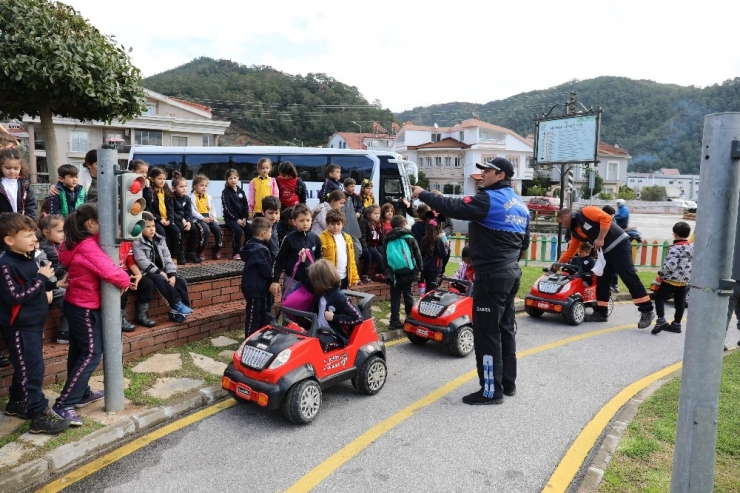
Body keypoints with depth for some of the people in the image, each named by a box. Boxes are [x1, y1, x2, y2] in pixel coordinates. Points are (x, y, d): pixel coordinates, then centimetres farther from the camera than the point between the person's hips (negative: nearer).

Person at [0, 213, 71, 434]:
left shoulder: (28, 259, 8)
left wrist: (44, 293, 8)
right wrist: (41, 278, -22)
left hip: (34, 323, 9)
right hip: (19, 327, -9)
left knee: (26, 367, 20)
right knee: (32, 370, -5)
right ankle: (39, 415, 1)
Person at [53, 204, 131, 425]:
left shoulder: (75, 243, 7)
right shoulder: (87, 247, -23)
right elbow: (109, 271, -33)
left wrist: (120, 275, -10)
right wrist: (125, 280, -14)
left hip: (75, 304, 10)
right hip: (85, 307, -10)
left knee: (78, 351, 18)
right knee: (91, 354, -4)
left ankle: (81, 393, 31)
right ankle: (64, 404, 0)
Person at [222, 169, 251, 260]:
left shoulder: (241, 191, 11)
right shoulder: (226, 192, -4)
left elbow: (246, 205, 8)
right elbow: (227, 208, -11)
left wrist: (244, 218, -5)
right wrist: (236, 219, -15)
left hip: (241, 217, 5)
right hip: (230, 217, -5)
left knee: (250, 231, -16)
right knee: (238, 230, -29)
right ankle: (236, 253, -18)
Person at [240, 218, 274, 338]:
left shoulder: (253, 245, 9)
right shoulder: (260, 250, -23)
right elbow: (266, 271, -21)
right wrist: (272, 276, 0)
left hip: (257, 287, 11)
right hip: (255, 288, -11)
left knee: (263, 315, 20)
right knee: (253, 317, -1)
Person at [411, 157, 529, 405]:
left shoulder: (489, 199, -14)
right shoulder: (520, 204, 14)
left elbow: (453, 207, -21)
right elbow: (525, 242, 20)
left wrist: (423, 194, -9)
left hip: (492, 275, -10)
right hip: (511, 273, 10)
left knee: (487, 332, -3)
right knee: (505, 328, 16)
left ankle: (491, 390, 3)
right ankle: (508, 382, 26)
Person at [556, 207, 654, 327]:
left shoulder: (585, 212, -8)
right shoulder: (575, 232, 16)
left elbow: (606, 218, -19)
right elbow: (570, 252, 23)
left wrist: (600, 238, -20)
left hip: (619, 245, -9)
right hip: (607, 252, 9)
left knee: (629, 277, -11)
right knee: (602, 281, 9)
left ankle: (647, 311, -6)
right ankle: (601, 313, 16)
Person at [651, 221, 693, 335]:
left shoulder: (675, 248, -18)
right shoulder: (692, 247, 7)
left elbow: (670, 265, -24)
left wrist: (661, 273, -10)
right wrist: (686, 275, 21)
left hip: (672, 279, -8)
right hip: (685, 280, 8)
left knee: (659, 296, -1)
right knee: (680, 301, 13)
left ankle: (661, 320, -13)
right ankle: (676, 324, 20)